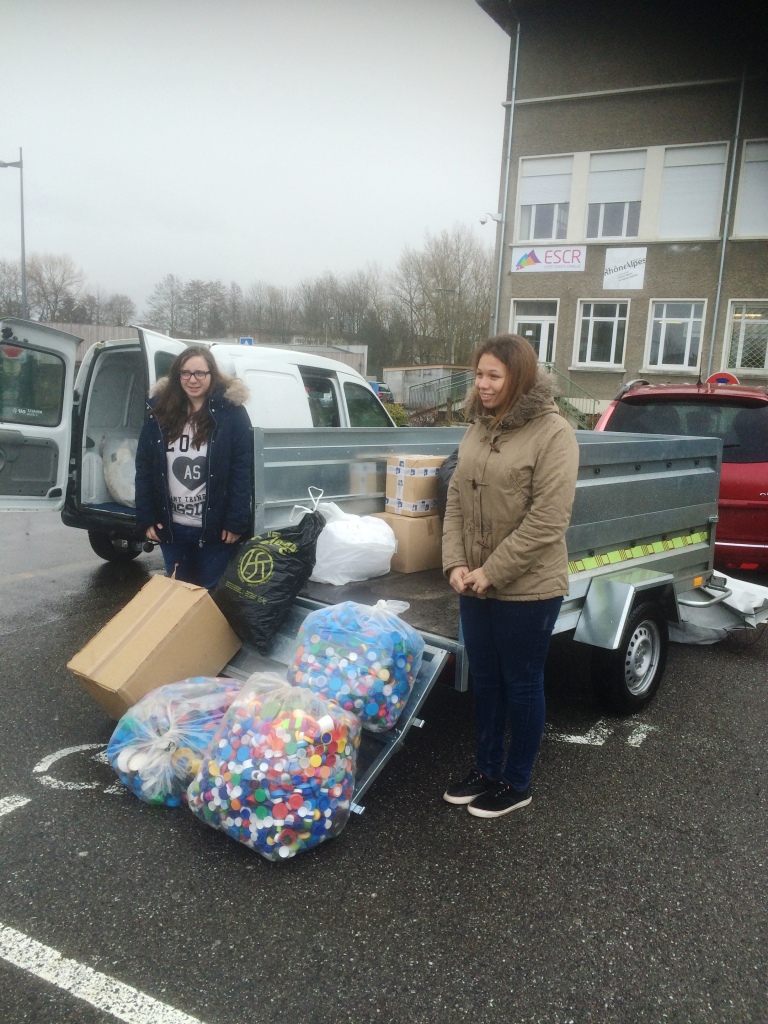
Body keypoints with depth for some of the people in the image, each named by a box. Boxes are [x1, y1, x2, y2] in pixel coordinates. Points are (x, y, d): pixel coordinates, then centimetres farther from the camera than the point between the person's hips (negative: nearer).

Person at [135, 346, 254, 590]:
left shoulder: (231, 413, -8)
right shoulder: (161, 412, 4)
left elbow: (243, 471, -11)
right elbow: (143, 468, 5)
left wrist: (236, 522, -15)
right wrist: (146, 518, 0)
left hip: (215, 528, -4)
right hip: (171, 527, 4)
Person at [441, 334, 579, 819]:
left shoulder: (553, 433, -15)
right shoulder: (478, 429, 7)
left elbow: (548, 520, -20)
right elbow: (455, 500, 7)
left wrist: (492, 571, -18)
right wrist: (455, 562, -5)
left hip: (528, 589, -6)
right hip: (475, 586, 7)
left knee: (522, 684, 9)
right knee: (485, 681, 18)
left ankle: (517, 783, 27)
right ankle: (487, 768, 37)